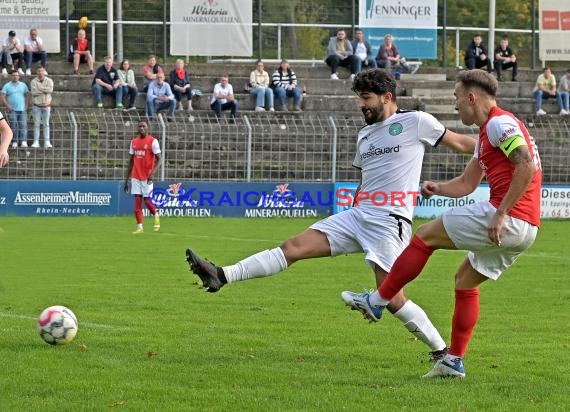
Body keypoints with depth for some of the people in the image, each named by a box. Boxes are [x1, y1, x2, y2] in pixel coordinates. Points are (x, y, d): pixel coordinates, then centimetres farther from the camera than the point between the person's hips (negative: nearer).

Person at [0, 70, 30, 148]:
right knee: (14, 126, -2)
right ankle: (14, 142, 3)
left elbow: (27, 95, 14)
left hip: (22, 109, 1)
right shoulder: (7, 86, 4)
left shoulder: (23, 85, 11)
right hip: (12, 110, -1)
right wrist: (7, 105, -11)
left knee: (23, 125, -9)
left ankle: (23, 142, -16)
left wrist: (26, 105, 2)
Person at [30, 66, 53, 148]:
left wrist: (39, 88, -16)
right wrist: (45, 90, -15)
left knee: (46, 124, 2)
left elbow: (50, 89, -18)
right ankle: (36, 142, 1)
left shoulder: (49, 81, 0)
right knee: (36, 124, 0)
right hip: (36, 106, -1)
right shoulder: (34, 81, -3)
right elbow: (34, 92, -16)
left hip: (46, 105, 1)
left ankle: (47, 142, 1)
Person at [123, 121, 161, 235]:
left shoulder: (153, 141, -5)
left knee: (147, 200, -4)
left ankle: (156, 214, 27)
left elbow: (158, 159, -7)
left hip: (147, 177, -4)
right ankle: (139, 227, 0)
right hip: (135, 177, 4)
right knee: (137, 201, -2)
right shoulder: (134, 142, 11)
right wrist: (126, 179, 14)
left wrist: (153, 172, -23)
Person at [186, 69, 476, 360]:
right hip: (357, 216, 7)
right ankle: (222, 276, -11)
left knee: (391, 298, -15)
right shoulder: (365, 135, 19)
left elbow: (459, 143, 6)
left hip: (389, 222, -7)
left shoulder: (416, 122, -2)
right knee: (294, 246, -5)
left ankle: (441, 350, 1)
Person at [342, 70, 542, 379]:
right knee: (465, 280, 20)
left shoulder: (499, 123, -9)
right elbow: (467, 184, 30)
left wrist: (501, 213, -23)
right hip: (524, 228, 10)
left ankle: (376, 301, 8)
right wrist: (438, 188, 10)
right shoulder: (488, 131, 24)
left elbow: (527, 166, -22)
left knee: (426, 236, 0)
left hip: (510, 217, -10)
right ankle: (454, 361, 20)